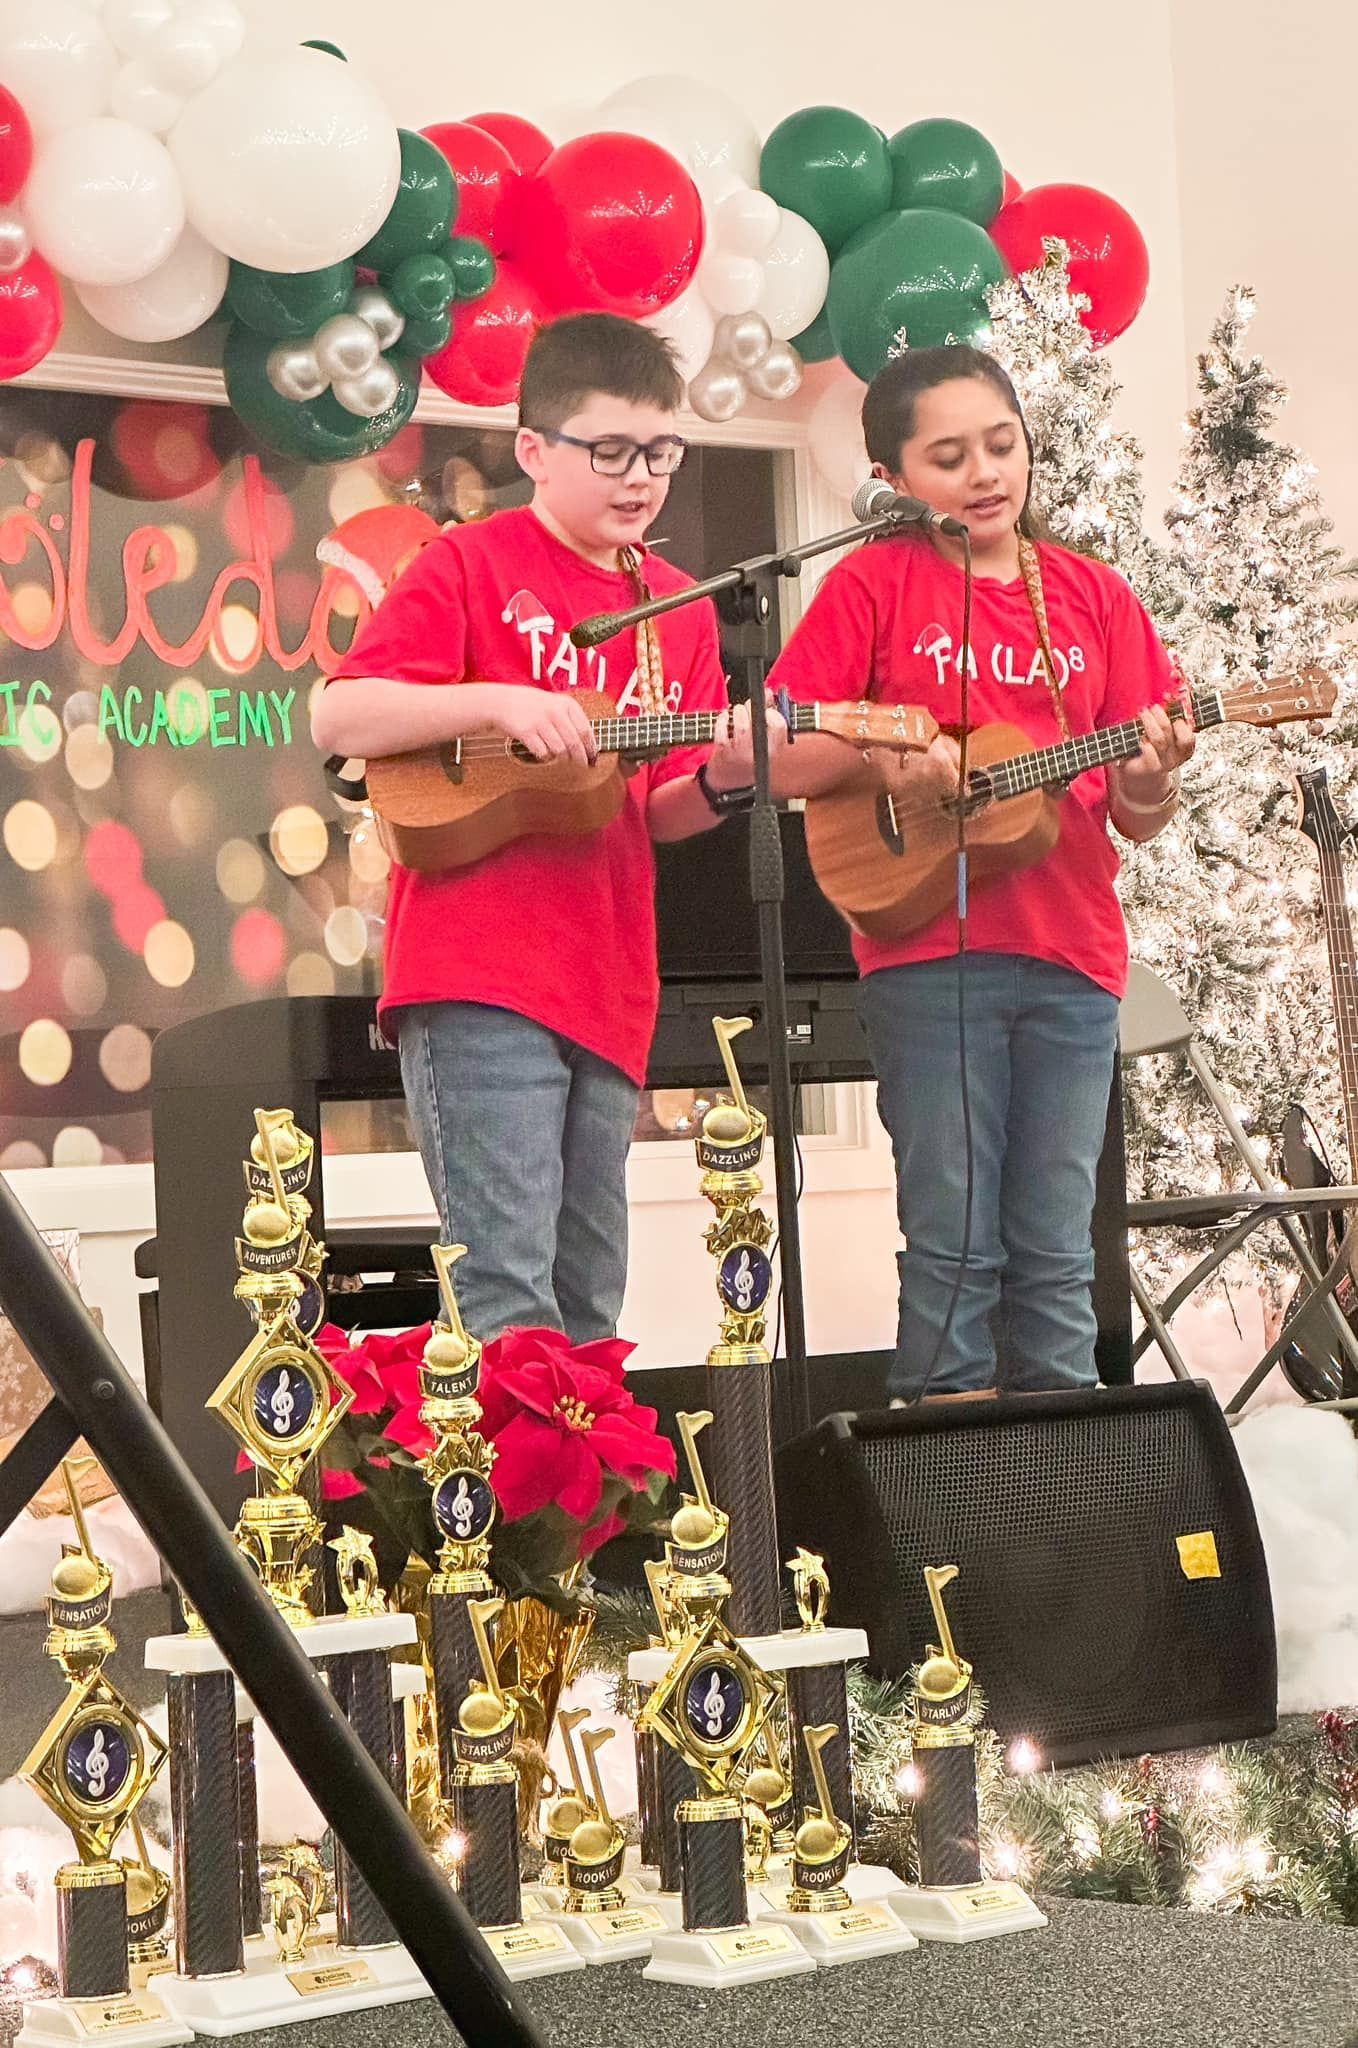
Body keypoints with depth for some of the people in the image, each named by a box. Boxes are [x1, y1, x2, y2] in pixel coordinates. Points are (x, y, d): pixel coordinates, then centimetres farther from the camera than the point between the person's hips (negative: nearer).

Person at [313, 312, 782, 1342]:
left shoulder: (681, 610, 15)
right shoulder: (470, 565, -1)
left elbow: (658, 811, 16)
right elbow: (337, 719, -8)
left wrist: (723, 780, -6)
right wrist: (495, 700, -19)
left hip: (608, 986, 6)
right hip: (480, 978, -6)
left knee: (586, 1299, 11)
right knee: (508, 1283, -13)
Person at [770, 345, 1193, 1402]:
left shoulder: (1094, 596, 10)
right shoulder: (876, 583, 2)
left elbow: (1137, 817, 8)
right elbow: (774, 764, -1)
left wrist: (1149, 779, -14)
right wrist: (878, 748, -18)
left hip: (1070, 956, 3)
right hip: (929, 957, -3)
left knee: (1055, 1257, 5)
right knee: (954, 1247, -2)